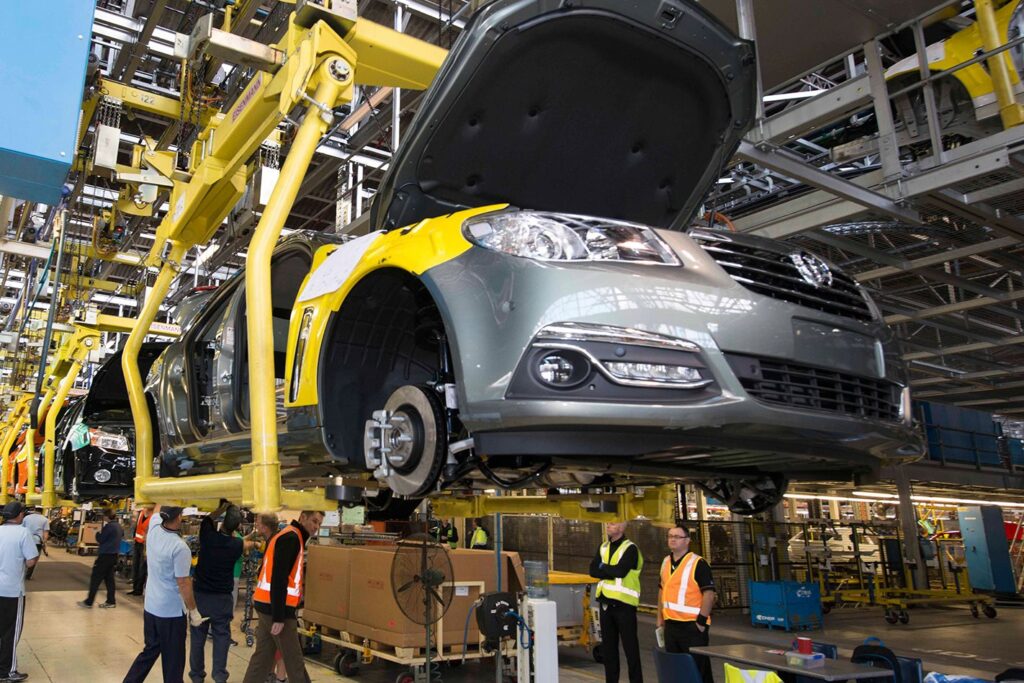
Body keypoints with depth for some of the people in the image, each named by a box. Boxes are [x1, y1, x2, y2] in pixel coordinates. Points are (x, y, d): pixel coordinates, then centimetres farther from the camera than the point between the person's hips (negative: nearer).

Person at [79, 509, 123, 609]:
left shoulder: (109, 526, -17)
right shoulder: (119, 526, 10)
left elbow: (100, 540, -11)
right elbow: (122, 535, 29)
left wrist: (98, 533, 5)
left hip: (105, 555, -8)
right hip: (114, 555, 8)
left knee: (95, 578, 0)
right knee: (109, 578, 11)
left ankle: (89, 602, 4)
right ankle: (111, 601, 11)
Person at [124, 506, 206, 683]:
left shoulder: (153, 529, -7)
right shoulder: (179, 547, -25)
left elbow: (158, 510, 15)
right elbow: (183, 584, -19)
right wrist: (193, 611, -9)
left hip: (150, 607, 7)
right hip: (172, 611, -7)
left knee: (150, 649, 22)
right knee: (173, 659, 7)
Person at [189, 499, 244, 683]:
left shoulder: (208, 536, -12)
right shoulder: (237, 545, -10)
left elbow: (208, 519, 8)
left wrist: (223, 507, 12)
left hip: (200, 594, 1)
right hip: (223, 597, 0)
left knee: (198, 636, 11)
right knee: (221, 636, 7)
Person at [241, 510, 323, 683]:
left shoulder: (287, 535, 14)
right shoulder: (292, 538, -16)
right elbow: (279, 578, -23)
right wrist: (279, 617, -24)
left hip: (267, 604, 9)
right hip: (277, 607, -9)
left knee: (263, 655, 13)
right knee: (293, 658, 1)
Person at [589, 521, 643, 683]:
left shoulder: (630, 548, -10)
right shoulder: (603, 547, 12)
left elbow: (620, 570, -24)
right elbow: (593, 570, 0)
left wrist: (603, 567, -7)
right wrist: (612, 571, -13)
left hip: (624, 603, -7)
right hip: (606, 603, 7)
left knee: (630, 646, -1)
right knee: (608, 646, 13)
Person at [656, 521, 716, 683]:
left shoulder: (698, 563, -13)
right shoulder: (666, 562, 10)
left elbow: (709, 593, -15)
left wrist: (702, 621, -17)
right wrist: (660, 616, 15)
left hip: (692, 625, -7)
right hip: (671, 624, 7)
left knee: (698, 668, 0)